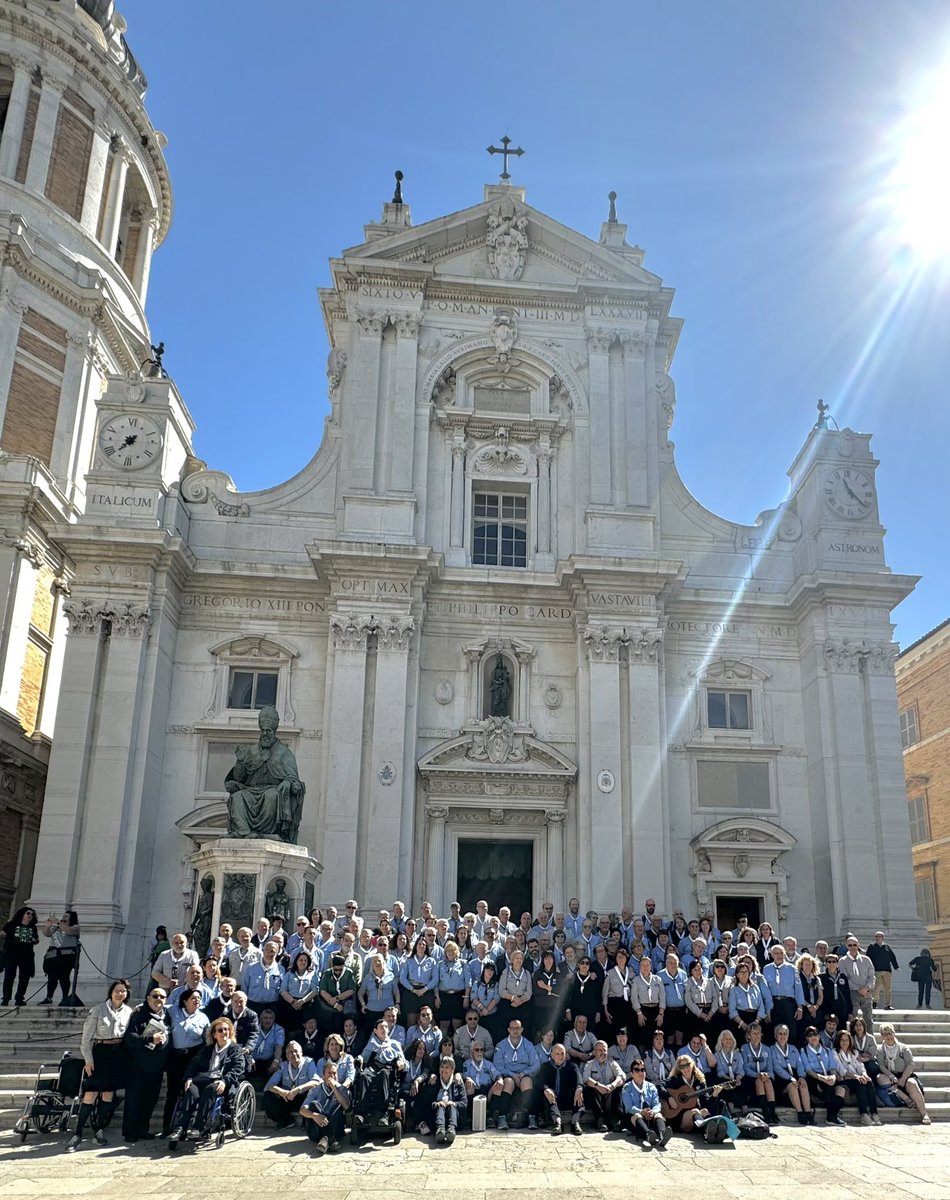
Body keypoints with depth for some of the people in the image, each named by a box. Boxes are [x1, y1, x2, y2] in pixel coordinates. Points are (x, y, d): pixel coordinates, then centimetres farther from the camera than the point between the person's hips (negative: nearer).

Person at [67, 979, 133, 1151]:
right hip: (99, 1053, -3)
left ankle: (99, 1129, 18)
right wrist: (88, 1059, -9)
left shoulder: (129, 1012, 6)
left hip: (118, 1055, 3)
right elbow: (86, 1037, -4)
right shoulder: (98, 1010, -4)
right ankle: (78, 1134, -3)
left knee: (109, 1093, 6)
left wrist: (128, 1057, 0)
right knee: (90, 1094, -9)